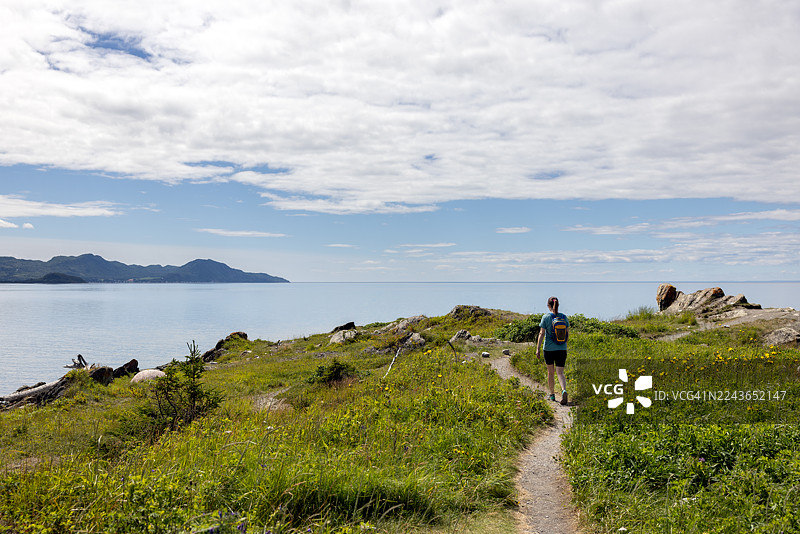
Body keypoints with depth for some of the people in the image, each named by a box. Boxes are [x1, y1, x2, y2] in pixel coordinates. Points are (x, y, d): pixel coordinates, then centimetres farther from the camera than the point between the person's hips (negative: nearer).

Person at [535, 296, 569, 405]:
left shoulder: (546, 317, -8)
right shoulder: (564, 317, 2)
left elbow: (541, 334, -11)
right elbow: (567, 334, 8)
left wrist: (538, 349, -9)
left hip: (549, 349, -2)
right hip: (562, 349, 2)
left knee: (550, 372, 15)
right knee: (560, 373, 2)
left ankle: (552, 394, 25)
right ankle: (564, 390, -24)